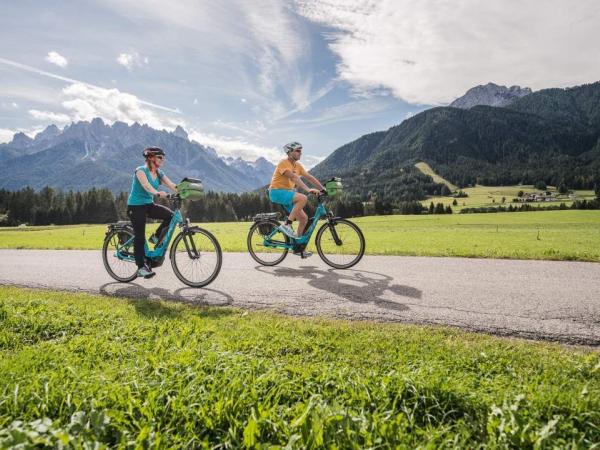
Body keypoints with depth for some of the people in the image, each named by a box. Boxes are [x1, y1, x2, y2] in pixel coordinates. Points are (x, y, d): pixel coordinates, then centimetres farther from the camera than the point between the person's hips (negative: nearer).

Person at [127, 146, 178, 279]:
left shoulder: (159, 173, 6)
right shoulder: (140, 170, -13)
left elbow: (172, 185, -7)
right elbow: (146, 185, -32)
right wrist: (157, 193, -51)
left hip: (149, 204, 6)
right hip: (136, 206, -6)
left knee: (171, 215, -18)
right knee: (139, 237, -5)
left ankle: (156, 237, 3)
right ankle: (141, 268, 2)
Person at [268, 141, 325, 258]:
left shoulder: (298, 165, 12)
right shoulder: (284, 163, -15)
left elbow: (309, 177, 10)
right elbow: (294, 178, -28)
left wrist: (323, 189, 2)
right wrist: (308, 189, -37)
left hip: (287, 193, 9)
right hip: (277, 192, -8)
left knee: (304, 218, 1)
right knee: (303, 198, -31)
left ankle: (298, 247, 11)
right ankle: (287, 225, -22)